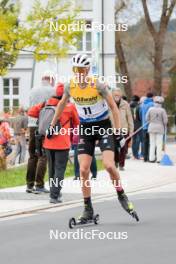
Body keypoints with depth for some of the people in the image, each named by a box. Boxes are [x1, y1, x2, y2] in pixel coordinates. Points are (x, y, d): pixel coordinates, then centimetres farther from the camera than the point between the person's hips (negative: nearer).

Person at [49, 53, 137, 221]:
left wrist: (118, 130, -16)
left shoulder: (98, 85, -17)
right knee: (83, 170, -7)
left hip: (103, 127, -3)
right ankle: (88, 210, 2)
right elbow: (61, 105, 11)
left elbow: (113, 107, -10)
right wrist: (52, 126, 15)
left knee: (109, 165, -19)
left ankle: (121, 195, 6)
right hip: (85, 129, 3)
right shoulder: (70, 86, -7)